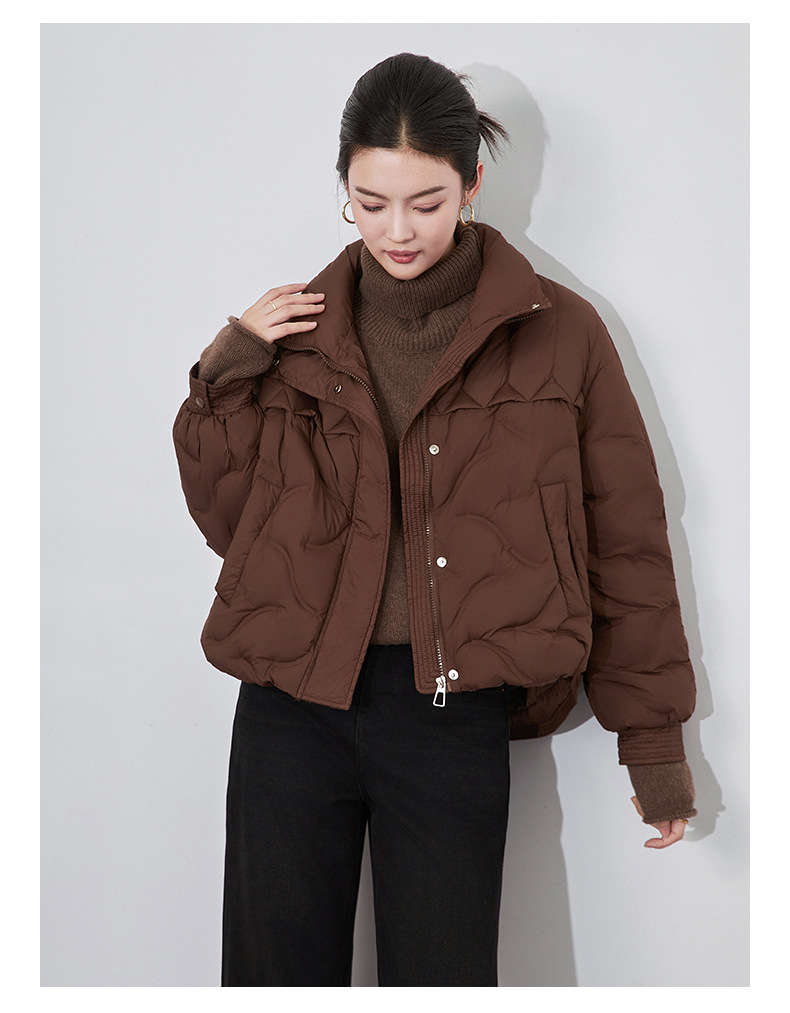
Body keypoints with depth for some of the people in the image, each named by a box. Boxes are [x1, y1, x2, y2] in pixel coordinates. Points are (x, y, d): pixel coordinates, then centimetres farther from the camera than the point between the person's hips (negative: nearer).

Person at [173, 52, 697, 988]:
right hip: (292, 706, 2)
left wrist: (653, 738, 6)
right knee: (274, 970, 12)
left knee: (444, 976, 6)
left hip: (454, 714, -2)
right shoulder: (296, 331, 7)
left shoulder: (559, 335, 0)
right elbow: (229, 521, 11)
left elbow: (625, 544, 5)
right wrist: (226, 375, -4)